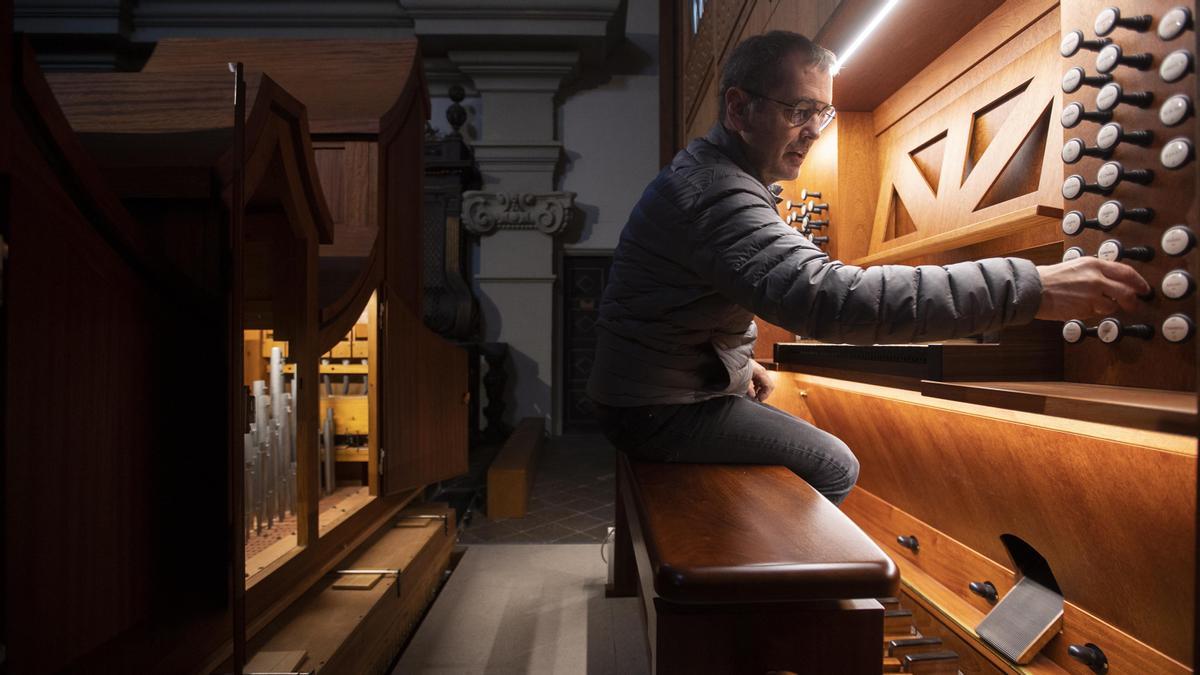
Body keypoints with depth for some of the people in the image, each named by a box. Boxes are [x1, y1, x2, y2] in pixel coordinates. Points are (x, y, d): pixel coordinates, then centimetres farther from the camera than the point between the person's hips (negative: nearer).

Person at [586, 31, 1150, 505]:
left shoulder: (713, 172, 11)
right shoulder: (716, 193, -26)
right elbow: (829, 296, -40)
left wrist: (740, 360, 10)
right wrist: (1030, 288, -37)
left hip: (655, 390, 10)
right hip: (659, 410, -10)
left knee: (807, 442, 23)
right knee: (834, 469, -1)